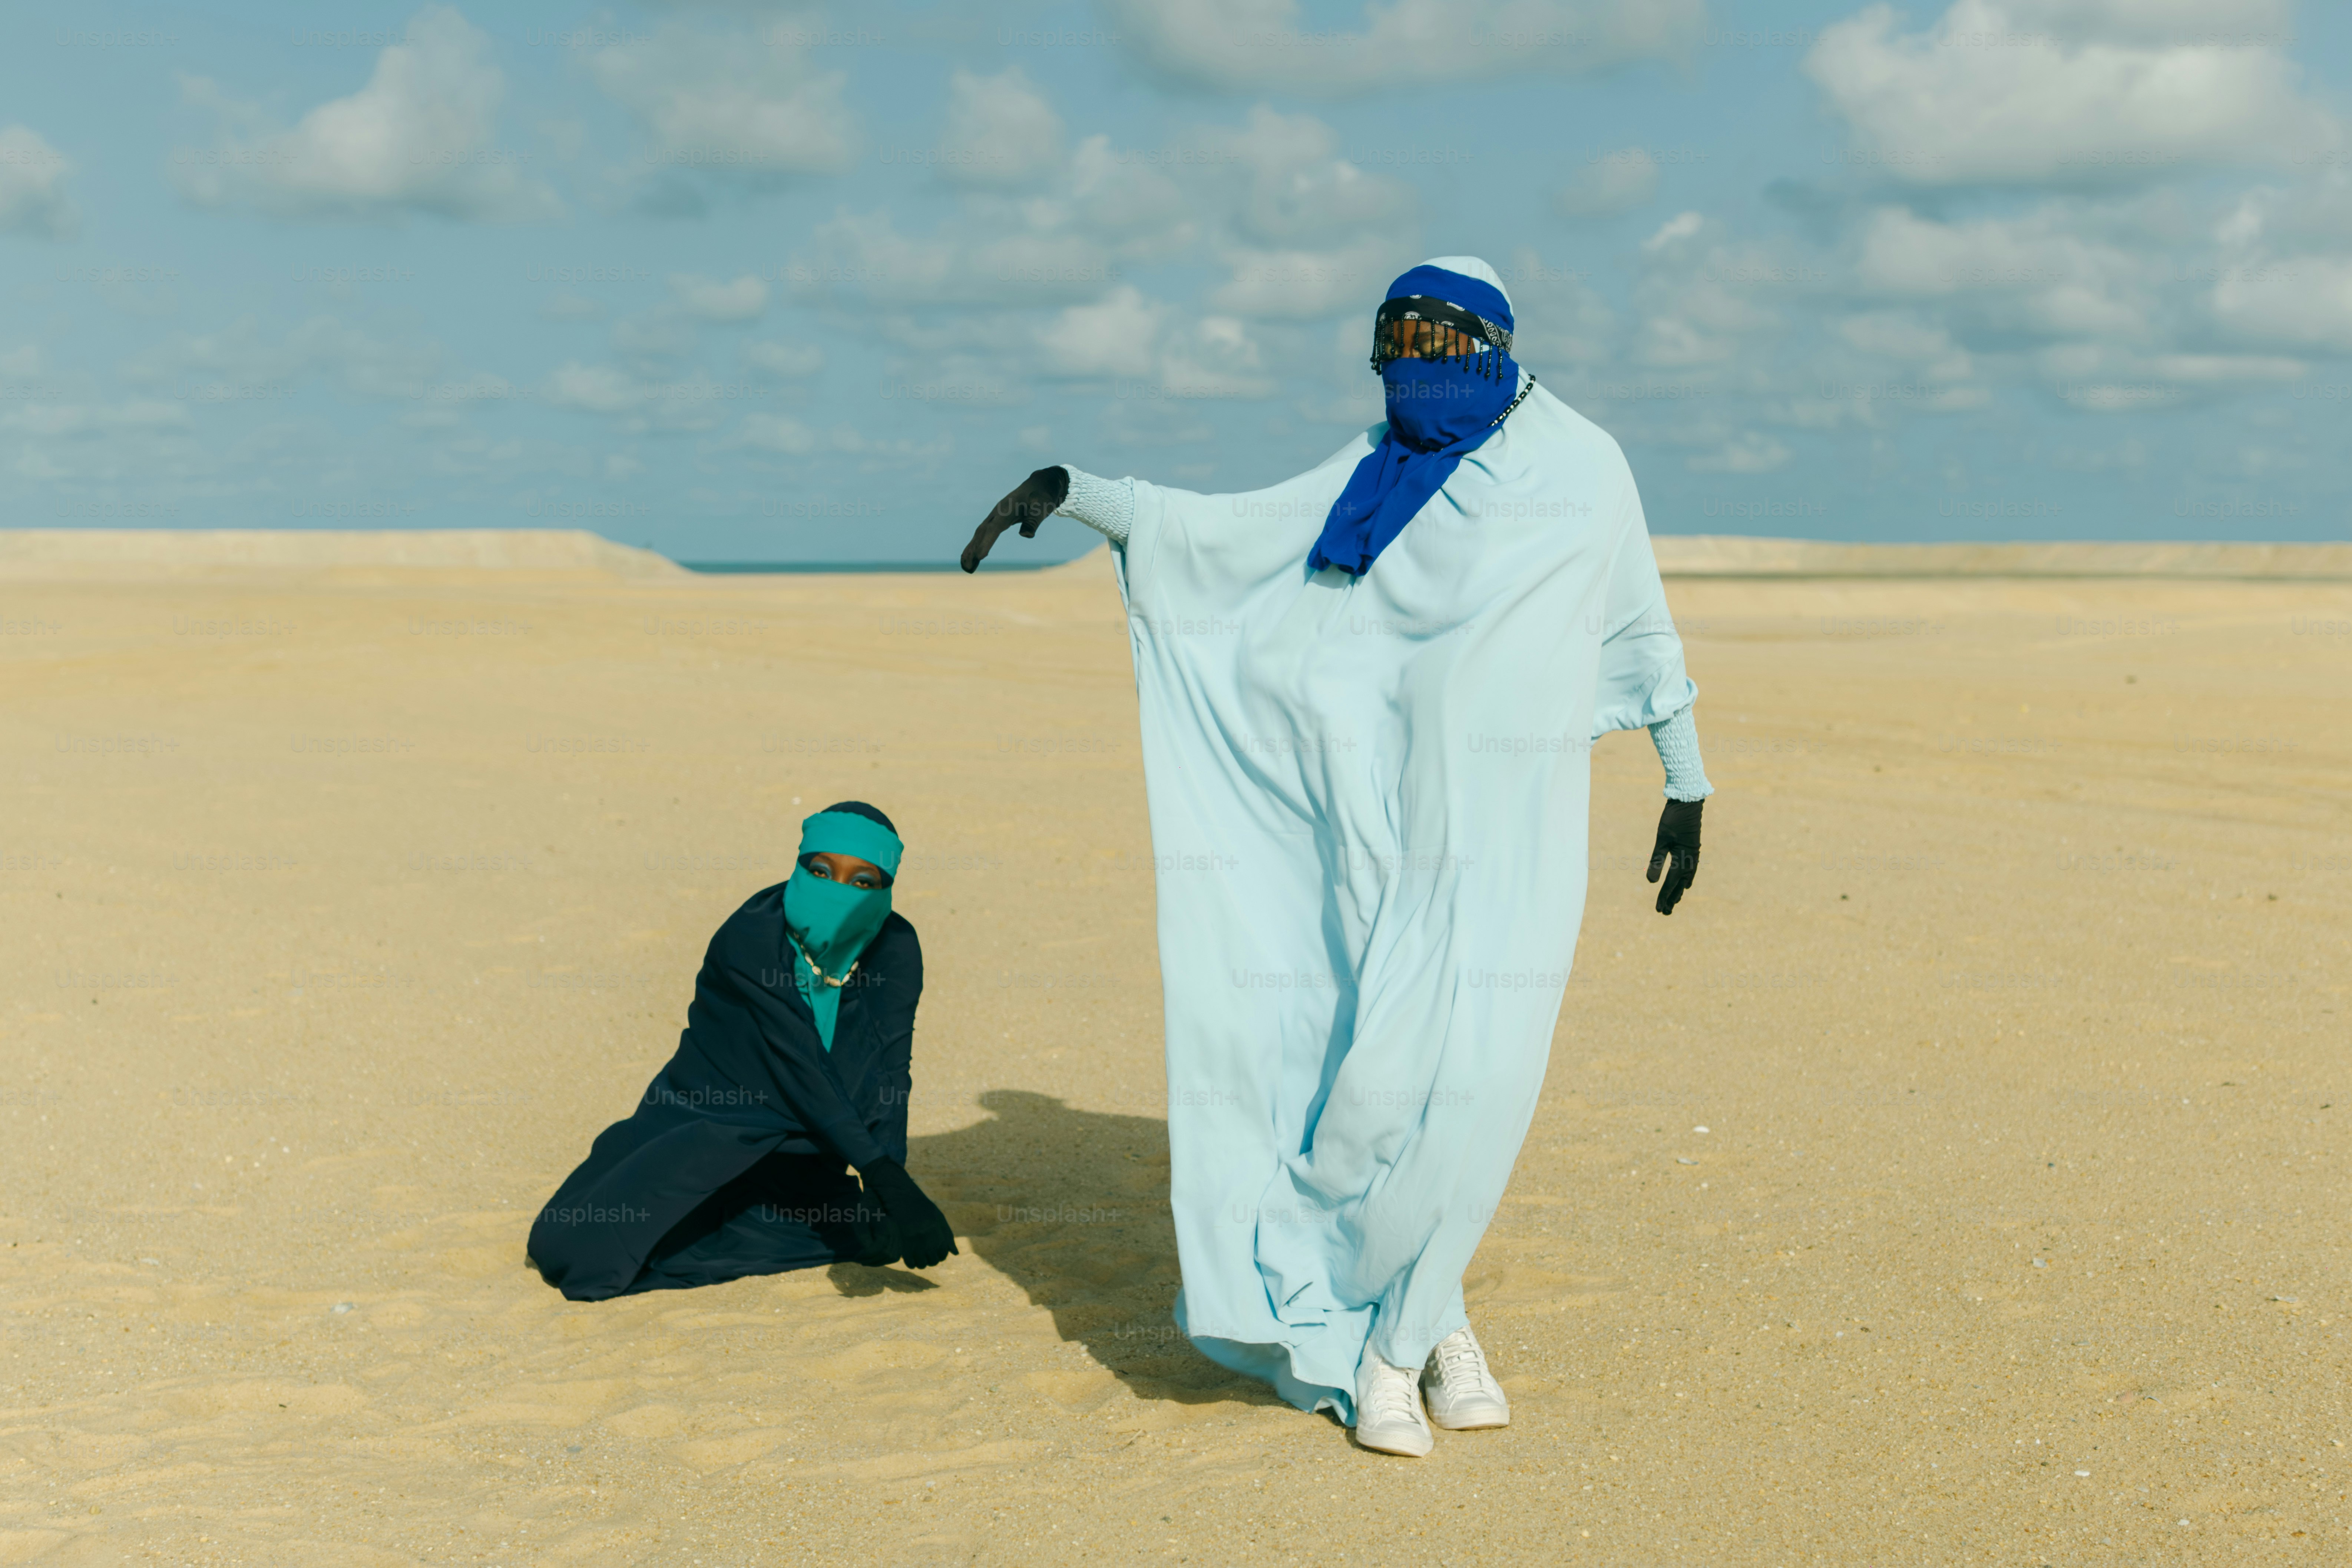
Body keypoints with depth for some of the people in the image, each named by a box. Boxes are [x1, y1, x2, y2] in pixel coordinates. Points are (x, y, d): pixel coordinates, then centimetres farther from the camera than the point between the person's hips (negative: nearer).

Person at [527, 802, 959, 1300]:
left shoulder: (895, 950, -11)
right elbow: (800, 1073, -31)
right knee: (566, 1249, -20)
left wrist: (888, 1190, -31)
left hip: (794, 1154, 6)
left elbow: (890, 1074, -16)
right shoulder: (749, 940, -25)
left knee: (882, 1238, -14)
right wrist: (884, 1174, -38)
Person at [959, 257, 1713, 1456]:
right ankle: (1412, 1323, 13)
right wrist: (1070, 487, -3)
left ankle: (1392, 1324, 10)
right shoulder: (1367, 478, 8)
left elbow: (1642, 632, 12)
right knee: (1394, 1067, -7)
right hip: (1393, 815, 1)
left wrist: (1689, 787, 15)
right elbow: (1218, 534, 8)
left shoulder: (1584, 467, 4)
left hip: (1519, 820, -1)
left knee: (1478, 1072, -10)